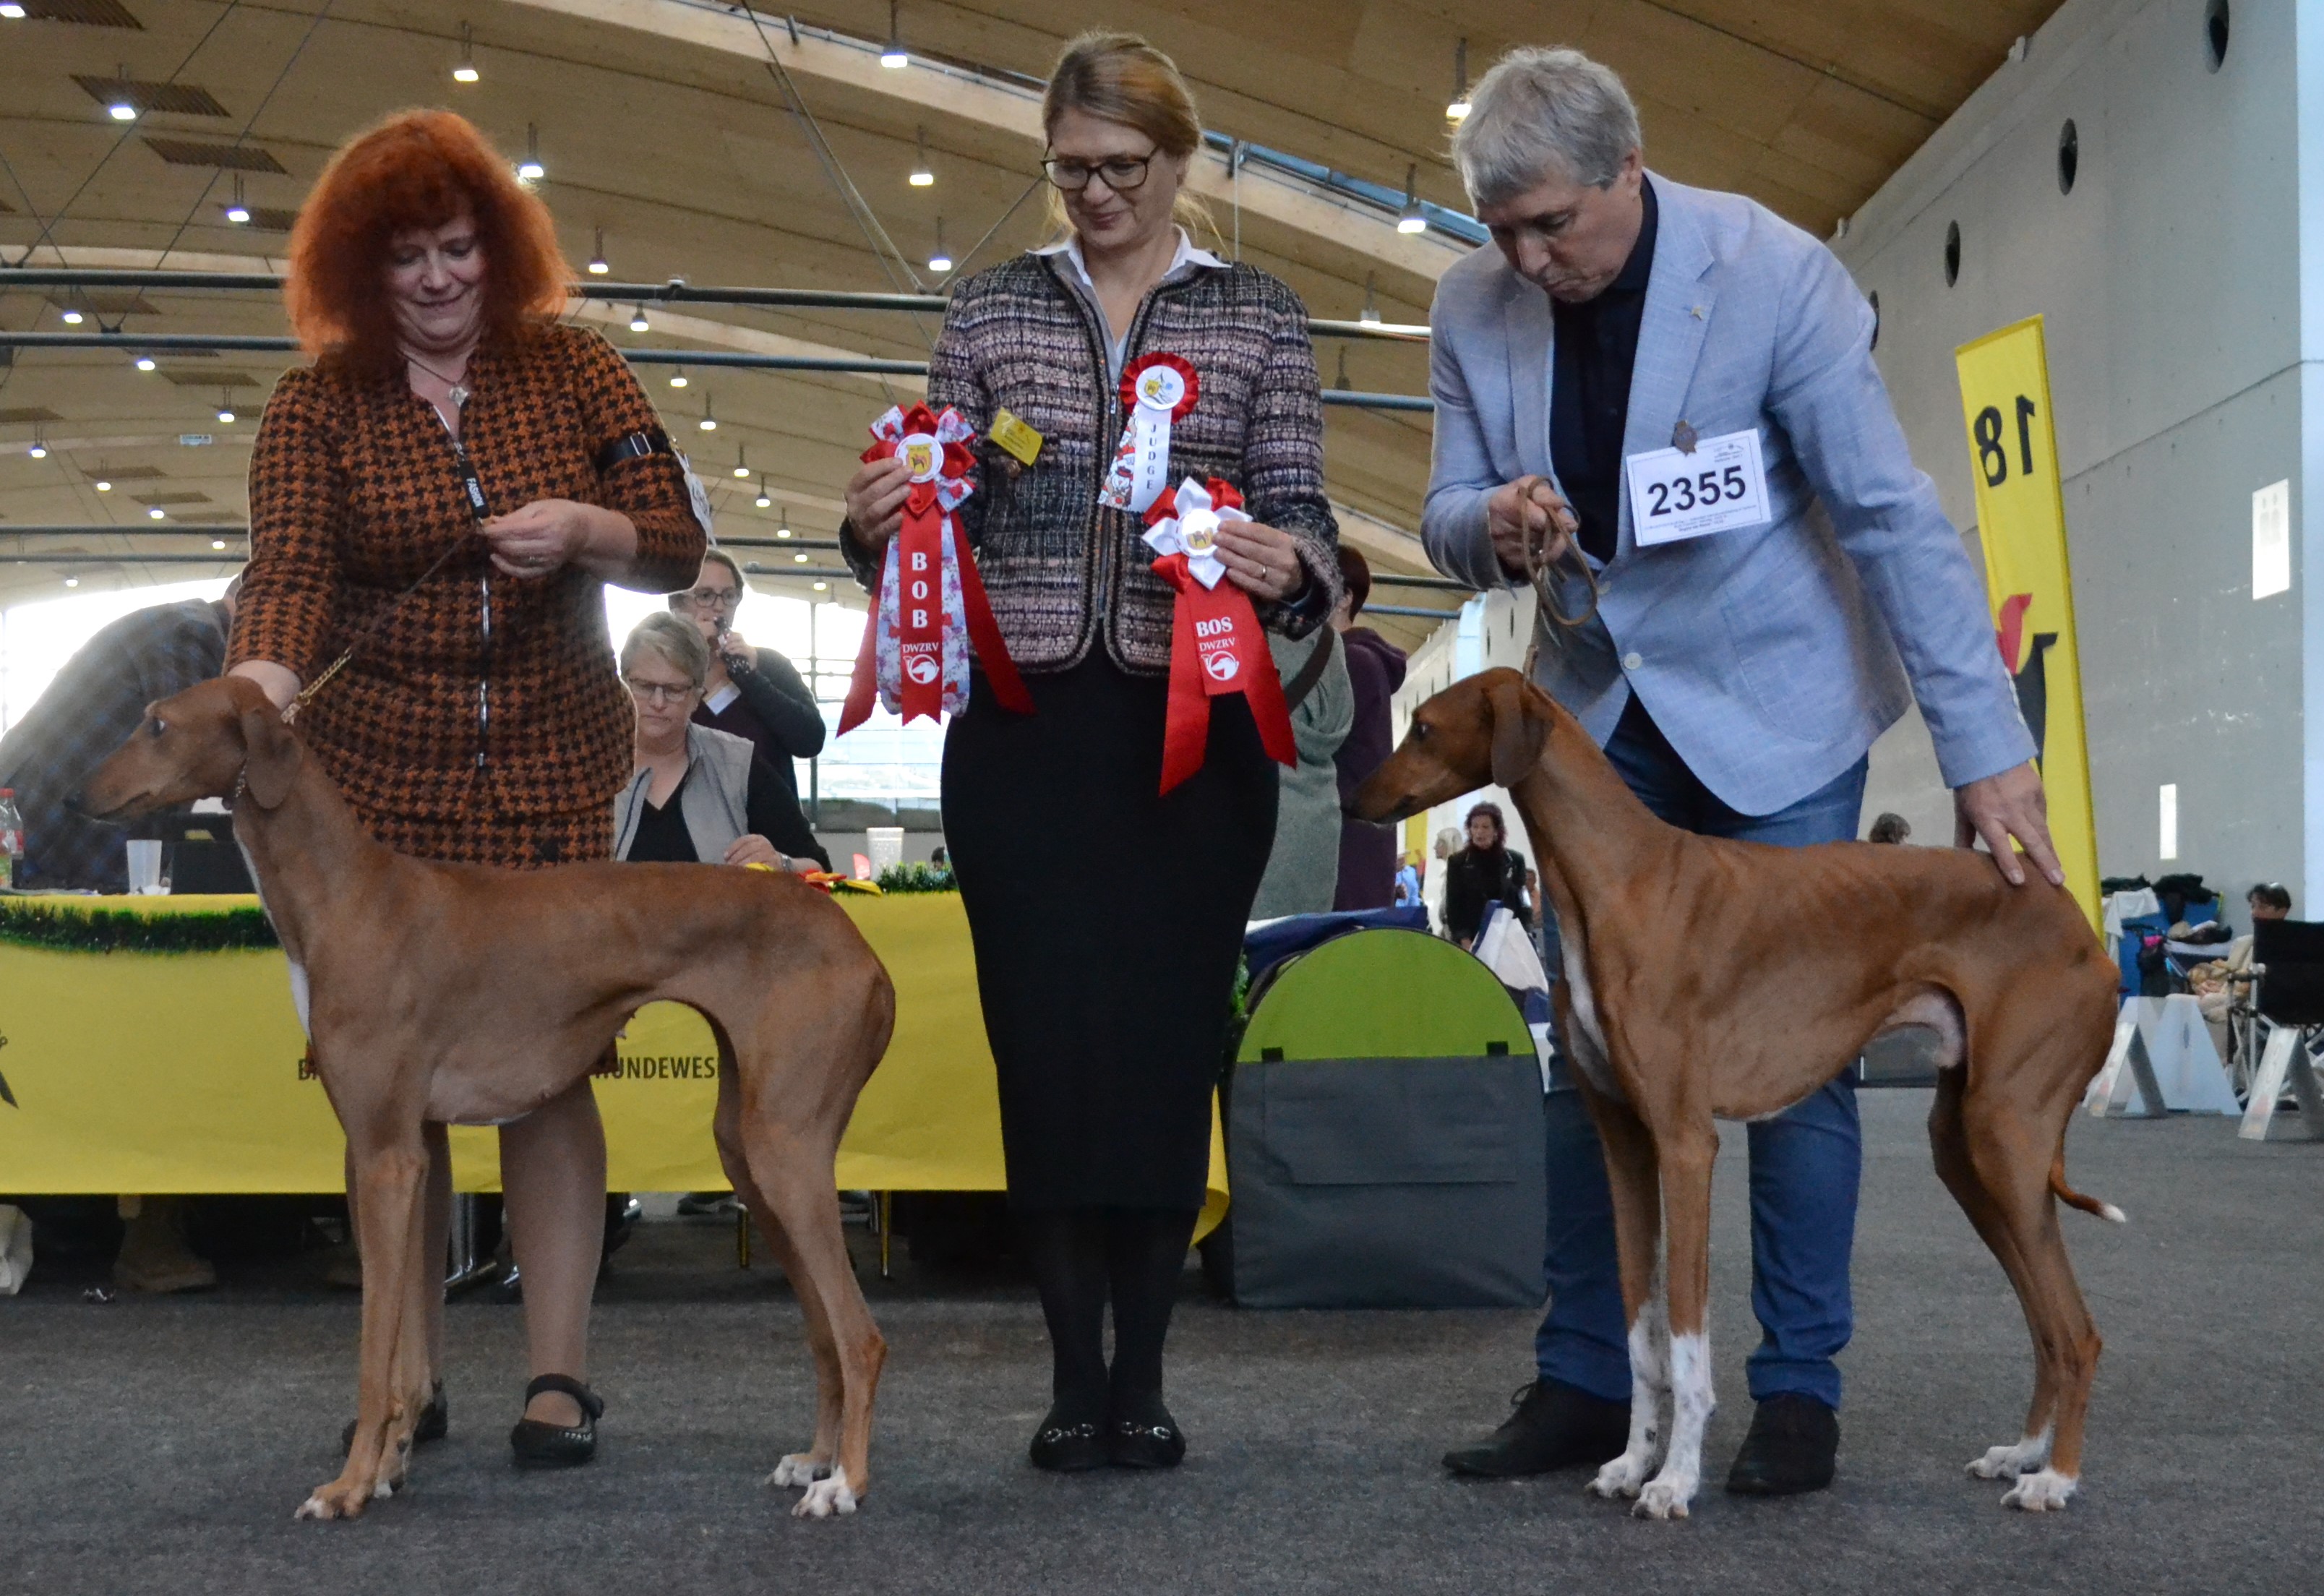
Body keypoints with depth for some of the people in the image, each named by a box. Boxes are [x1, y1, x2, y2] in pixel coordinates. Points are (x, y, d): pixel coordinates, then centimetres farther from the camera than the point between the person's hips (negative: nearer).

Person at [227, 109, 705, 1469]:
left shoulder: (574, 372, 6)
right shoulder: (317, 410, 3)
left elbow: (676, 541, 5)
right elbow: (289, 569, -12)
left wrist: (584, 529, -16)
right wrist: (262, 687, -32)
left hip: (557, 774, 0)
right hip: (380, 778, 0)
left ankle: (563, 1373, 2)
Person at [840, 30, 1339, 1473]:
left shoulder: (1261, 316, 6)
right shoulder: (994, 310, 10)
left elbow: (1301, 515, 2)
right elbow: (944, 518, 9)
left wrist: (1292, 565, -21)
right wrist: (880, 523, -13)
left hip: (1195, 729, -1)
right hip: (1024, 724, 1)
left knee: (1169, 1041, 0)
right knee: (1045, 1039, 0)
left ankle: (1143, 1372, 12)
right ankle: (1074, 1373, 11)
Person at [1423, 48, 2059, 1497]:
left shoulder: (1775, 275, -20)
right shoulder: (1475, 307, -7)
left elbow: (1894, 515, -20)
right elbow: (1451, 520, 3)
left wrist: (1986, 750, -23)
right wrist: (1493, 524, -23)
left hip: (1776, 704, -4)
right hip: (1599, 710, 4)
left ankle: (1802, 1391, 7)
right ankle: (1587, 1383, 13)